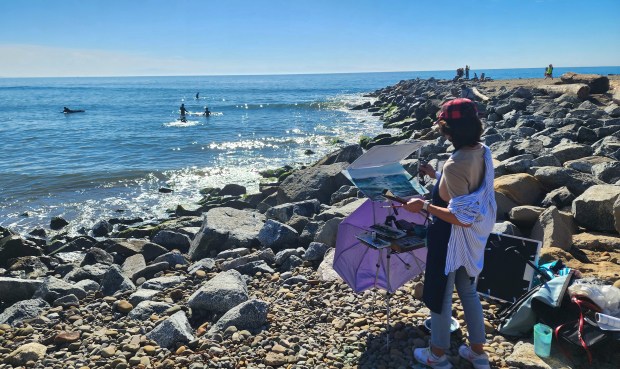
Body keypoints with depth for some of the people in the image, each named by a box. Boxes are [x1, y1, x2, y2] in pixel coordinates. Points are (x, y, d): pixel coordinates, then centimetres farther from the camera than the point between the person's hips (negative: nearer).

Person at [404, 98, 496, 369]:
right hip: (473, 238, 8)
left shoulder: (455, 164, -30)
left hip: (452, 240, -8)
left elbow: (462, 217, -29)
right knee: (468, 291, 24)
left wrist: (424, 207, -23)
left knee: (439, 294, 12)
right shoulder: (483, 152, -4)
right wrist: (437, 176, 15)